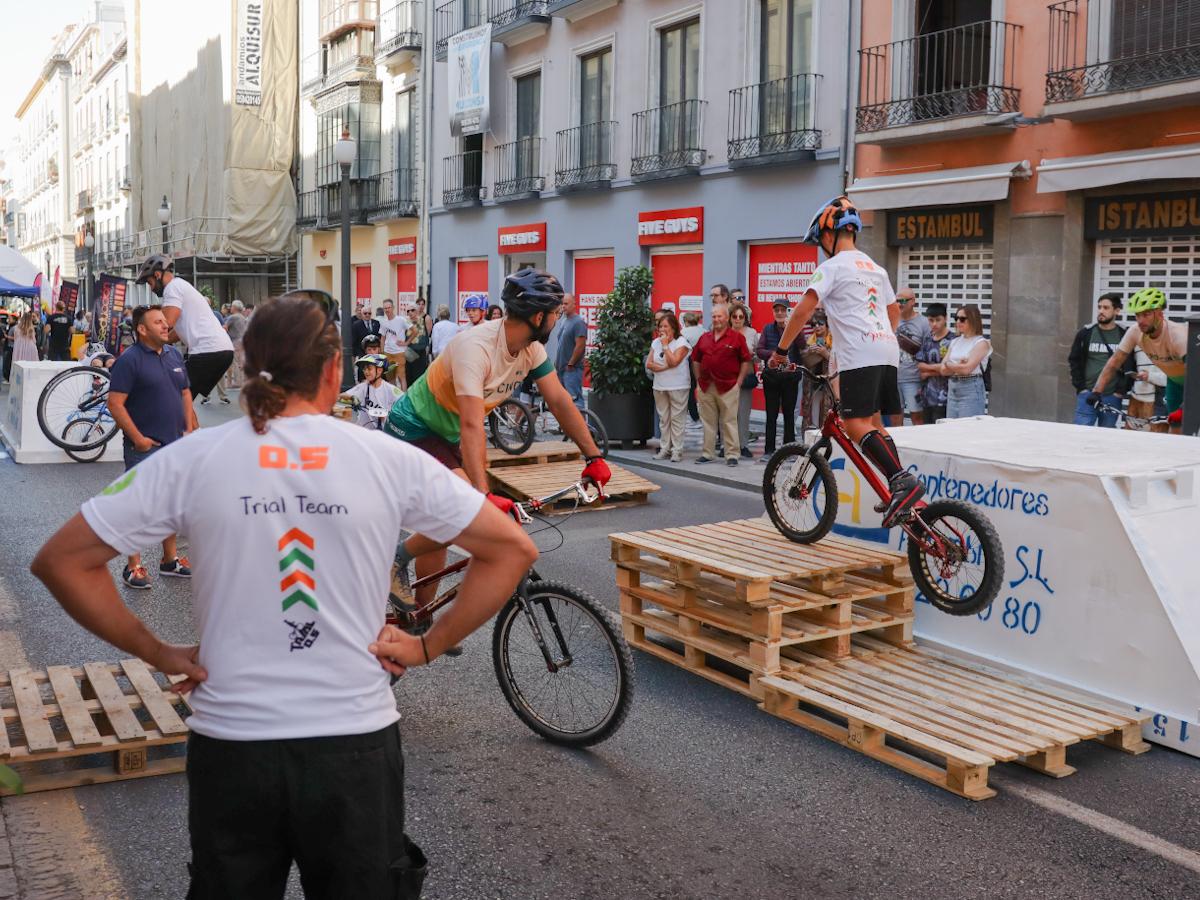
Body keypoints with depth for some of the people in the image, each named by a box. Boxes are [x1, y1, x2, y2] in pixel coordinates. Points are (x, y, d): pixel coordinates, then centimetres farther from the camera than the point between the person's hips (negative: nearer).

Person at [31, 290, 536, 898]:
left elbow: (60, 560, -2)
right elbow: (513, 550, -3)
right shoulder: (389, 459, -6)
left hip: (230, 750, 1)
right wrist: (428, 646, 1)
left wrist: (156, 652, 2)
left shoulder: (190, 459, -5)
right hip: (355, 747, -1)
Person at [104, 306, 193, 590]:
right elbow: (115, 403, -16)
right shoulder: (130, 359, -11)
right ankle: (133, 566, 8)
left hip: (176, 444, 7)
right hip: (146, 447, -7)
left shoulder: (174, 354, 10)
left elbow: (185, 393, 18)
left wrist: (188, 428, 7)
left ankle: (170, 559, 26)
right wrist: (137, 438, -17)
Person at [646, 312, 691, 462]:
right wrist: (664, 367, -12)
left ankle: (677, 450, -2)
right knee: (663, 419, 9)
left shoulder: (681, 342, -6)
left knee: (676, 419, -4)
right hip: (659, 386, 6)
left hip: (677, 386, -6)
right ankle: (665, 448, 14)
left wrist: (665, 345, -12)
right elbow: (648, 364, 3)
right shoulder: (656, 342, 11)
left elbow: (673, 361, -19)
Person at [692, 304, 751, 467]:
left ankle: (732, 454, 4)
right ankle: (707, 453, 18)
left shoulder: (736, 337, -1)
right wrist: (699, 381, 10)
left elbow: (745, 361, -1)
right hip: (706, 386, 4)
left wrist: (739, 382, -6)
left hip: (727, 386, -4)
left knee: (729, 422, -1)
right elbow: (696, 360, 17)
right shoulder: (704, 338, 12)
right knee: (708, 422, 11)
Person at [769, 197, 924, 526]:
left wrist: (781, 350, -2)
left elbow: (802, 311, -10)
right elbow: (895, 311, 35)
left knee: (856, 424, -13)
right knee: (873, 423, 12)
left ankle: (902, 480, -26)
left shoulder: (833, 266, -2)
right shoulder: (875, 268, 25)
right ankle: (899, 488, 5)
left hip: (859, 353, -8)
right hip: (887, 350, 8)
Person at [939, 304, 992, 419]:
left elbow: (967, 368, -15)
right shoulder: (955, 342, 14)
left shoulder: (981, 343, -4)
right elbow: (943, 370, 6)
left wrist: (949, 365, 0)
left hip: (971, 389, -6)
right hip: (952, 389, 6)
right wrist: (958, 366, -10)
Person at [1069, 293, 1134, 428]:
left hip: (1112, 398, 0)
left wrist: (1121, 391, -5)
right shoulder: (1086, 333, 3)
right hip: (1087, 395, 0)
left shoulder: (1124, 336, 1)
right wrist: (1080, 387, -2)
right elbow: (1074, 361, 6)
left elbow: (1130, 366, 2)